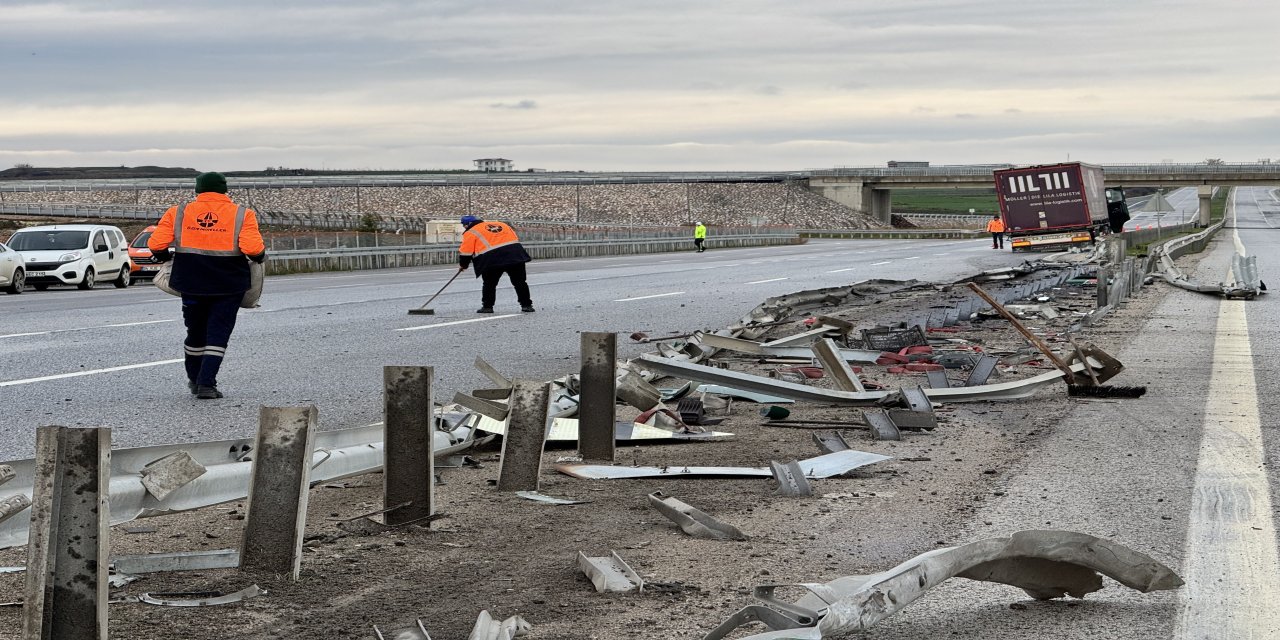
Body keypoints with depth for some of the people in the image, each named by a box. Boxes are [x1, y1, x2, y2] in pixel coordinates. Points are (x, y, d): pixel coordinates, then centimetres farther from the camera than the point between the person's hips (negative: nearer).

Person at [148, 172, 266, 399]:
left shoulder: (178, 213, 2)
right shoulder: (242, 215, -4)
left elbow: (156, 245, -3)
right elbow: (253, 248, -16)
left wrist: (167, 257, 16)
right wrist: (261, 256, 5)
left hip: (192, 285, 3)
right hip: (229, 286, -2)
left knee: (196, 332, 19)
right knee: (218, 335, 4)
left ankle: (194, 379, 33)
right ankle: (206, 383, -6)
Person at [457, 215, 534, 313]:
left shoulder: (471, 233, 11)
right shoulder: (501, 225, 25)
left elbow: (466, 252, 8)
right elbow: (515, 240, 26)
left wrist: (463, 265, 23)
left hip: (492, 260, -4)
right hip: (516, 255, 4)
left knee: (489, 283, 13)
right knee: (519, 282, 11)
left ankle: (487, 306, 13)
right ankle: (526, 305, 11)